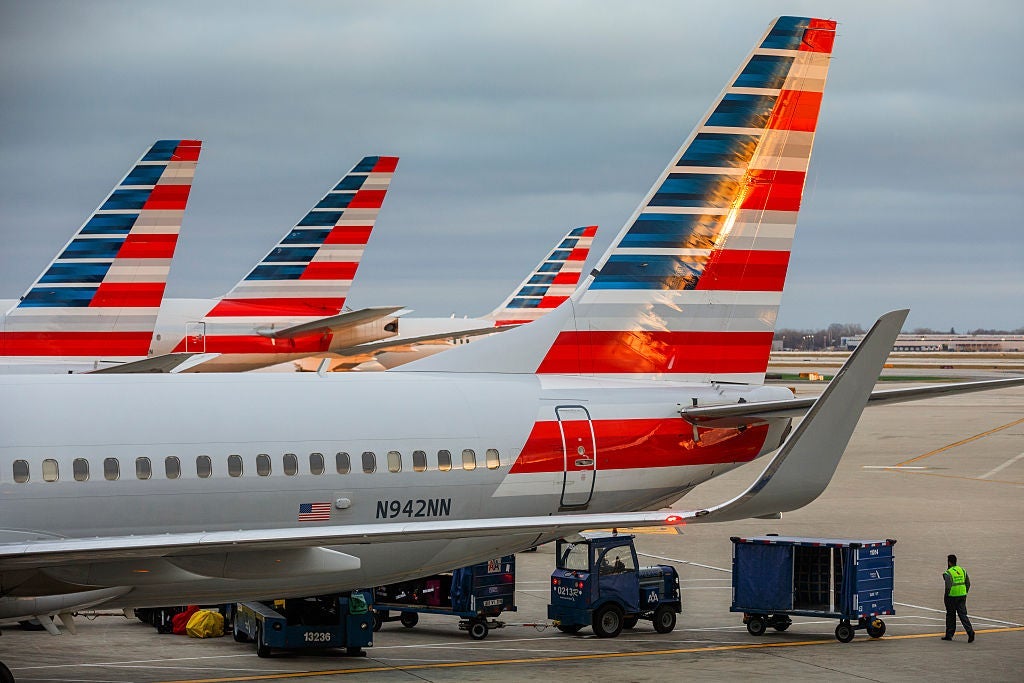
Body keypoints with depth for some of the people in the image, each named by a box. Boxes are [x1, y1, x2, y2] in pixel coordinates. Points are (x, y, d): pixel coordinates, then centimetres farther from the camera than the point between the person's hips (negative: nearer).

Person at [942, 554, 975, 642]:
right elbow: (968, 584, 10)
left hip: (952, 597, -5)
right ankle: (970, 631, -12)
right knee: (963, 615, 5)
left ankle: (949, 635, 16)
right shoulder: (962, 570, 8)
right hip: (962, 596, 5)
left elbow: (948, 586, -21)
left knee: (950, 616, 7)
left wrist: (946, 595, -7)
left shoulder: (948, 573, -14)